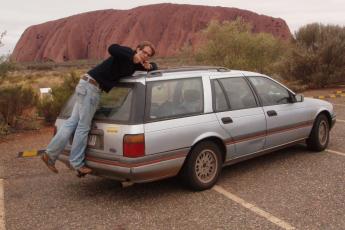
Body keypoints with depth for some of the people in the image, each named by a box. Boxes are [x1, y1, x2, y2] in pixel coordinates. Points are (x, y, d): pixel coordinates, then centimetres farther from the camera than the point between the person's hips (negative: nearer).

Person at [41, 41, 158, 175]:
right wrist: (132, 57, -25)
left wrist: (149, 66, 5)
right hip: (91, 85, -9)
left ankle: (50, 154, 9)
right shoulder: (127, 53, -9)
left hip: (87, 85, 9)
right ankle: (77, 163, 5)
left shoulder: (135, 65, 16)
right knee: (84, 126, -3)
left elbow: (154, 66, 28)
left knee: (72, 122, 7)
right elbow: (112, 48, -29)